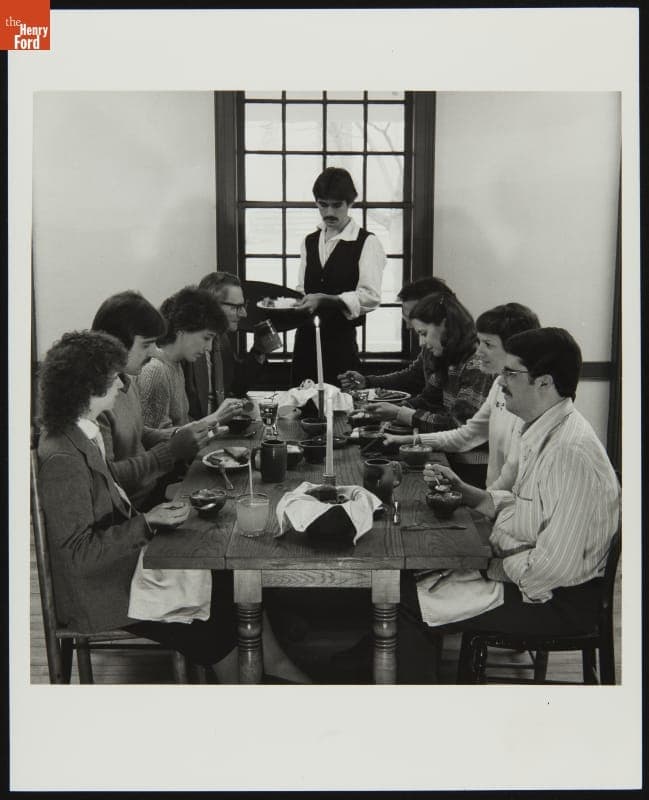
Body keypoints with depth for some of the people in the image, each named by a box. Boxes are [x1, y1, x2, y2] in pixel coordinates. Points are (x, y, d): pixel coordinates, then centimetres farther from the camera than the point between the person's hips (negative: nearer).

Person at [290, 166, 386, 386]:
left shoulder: (367, 243, -4)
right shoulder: (309, 242, 16)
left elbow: (370, 297, -14)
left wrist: (324, 300, -21)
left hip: (341, 341, -5)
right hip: (306, 338, 5)